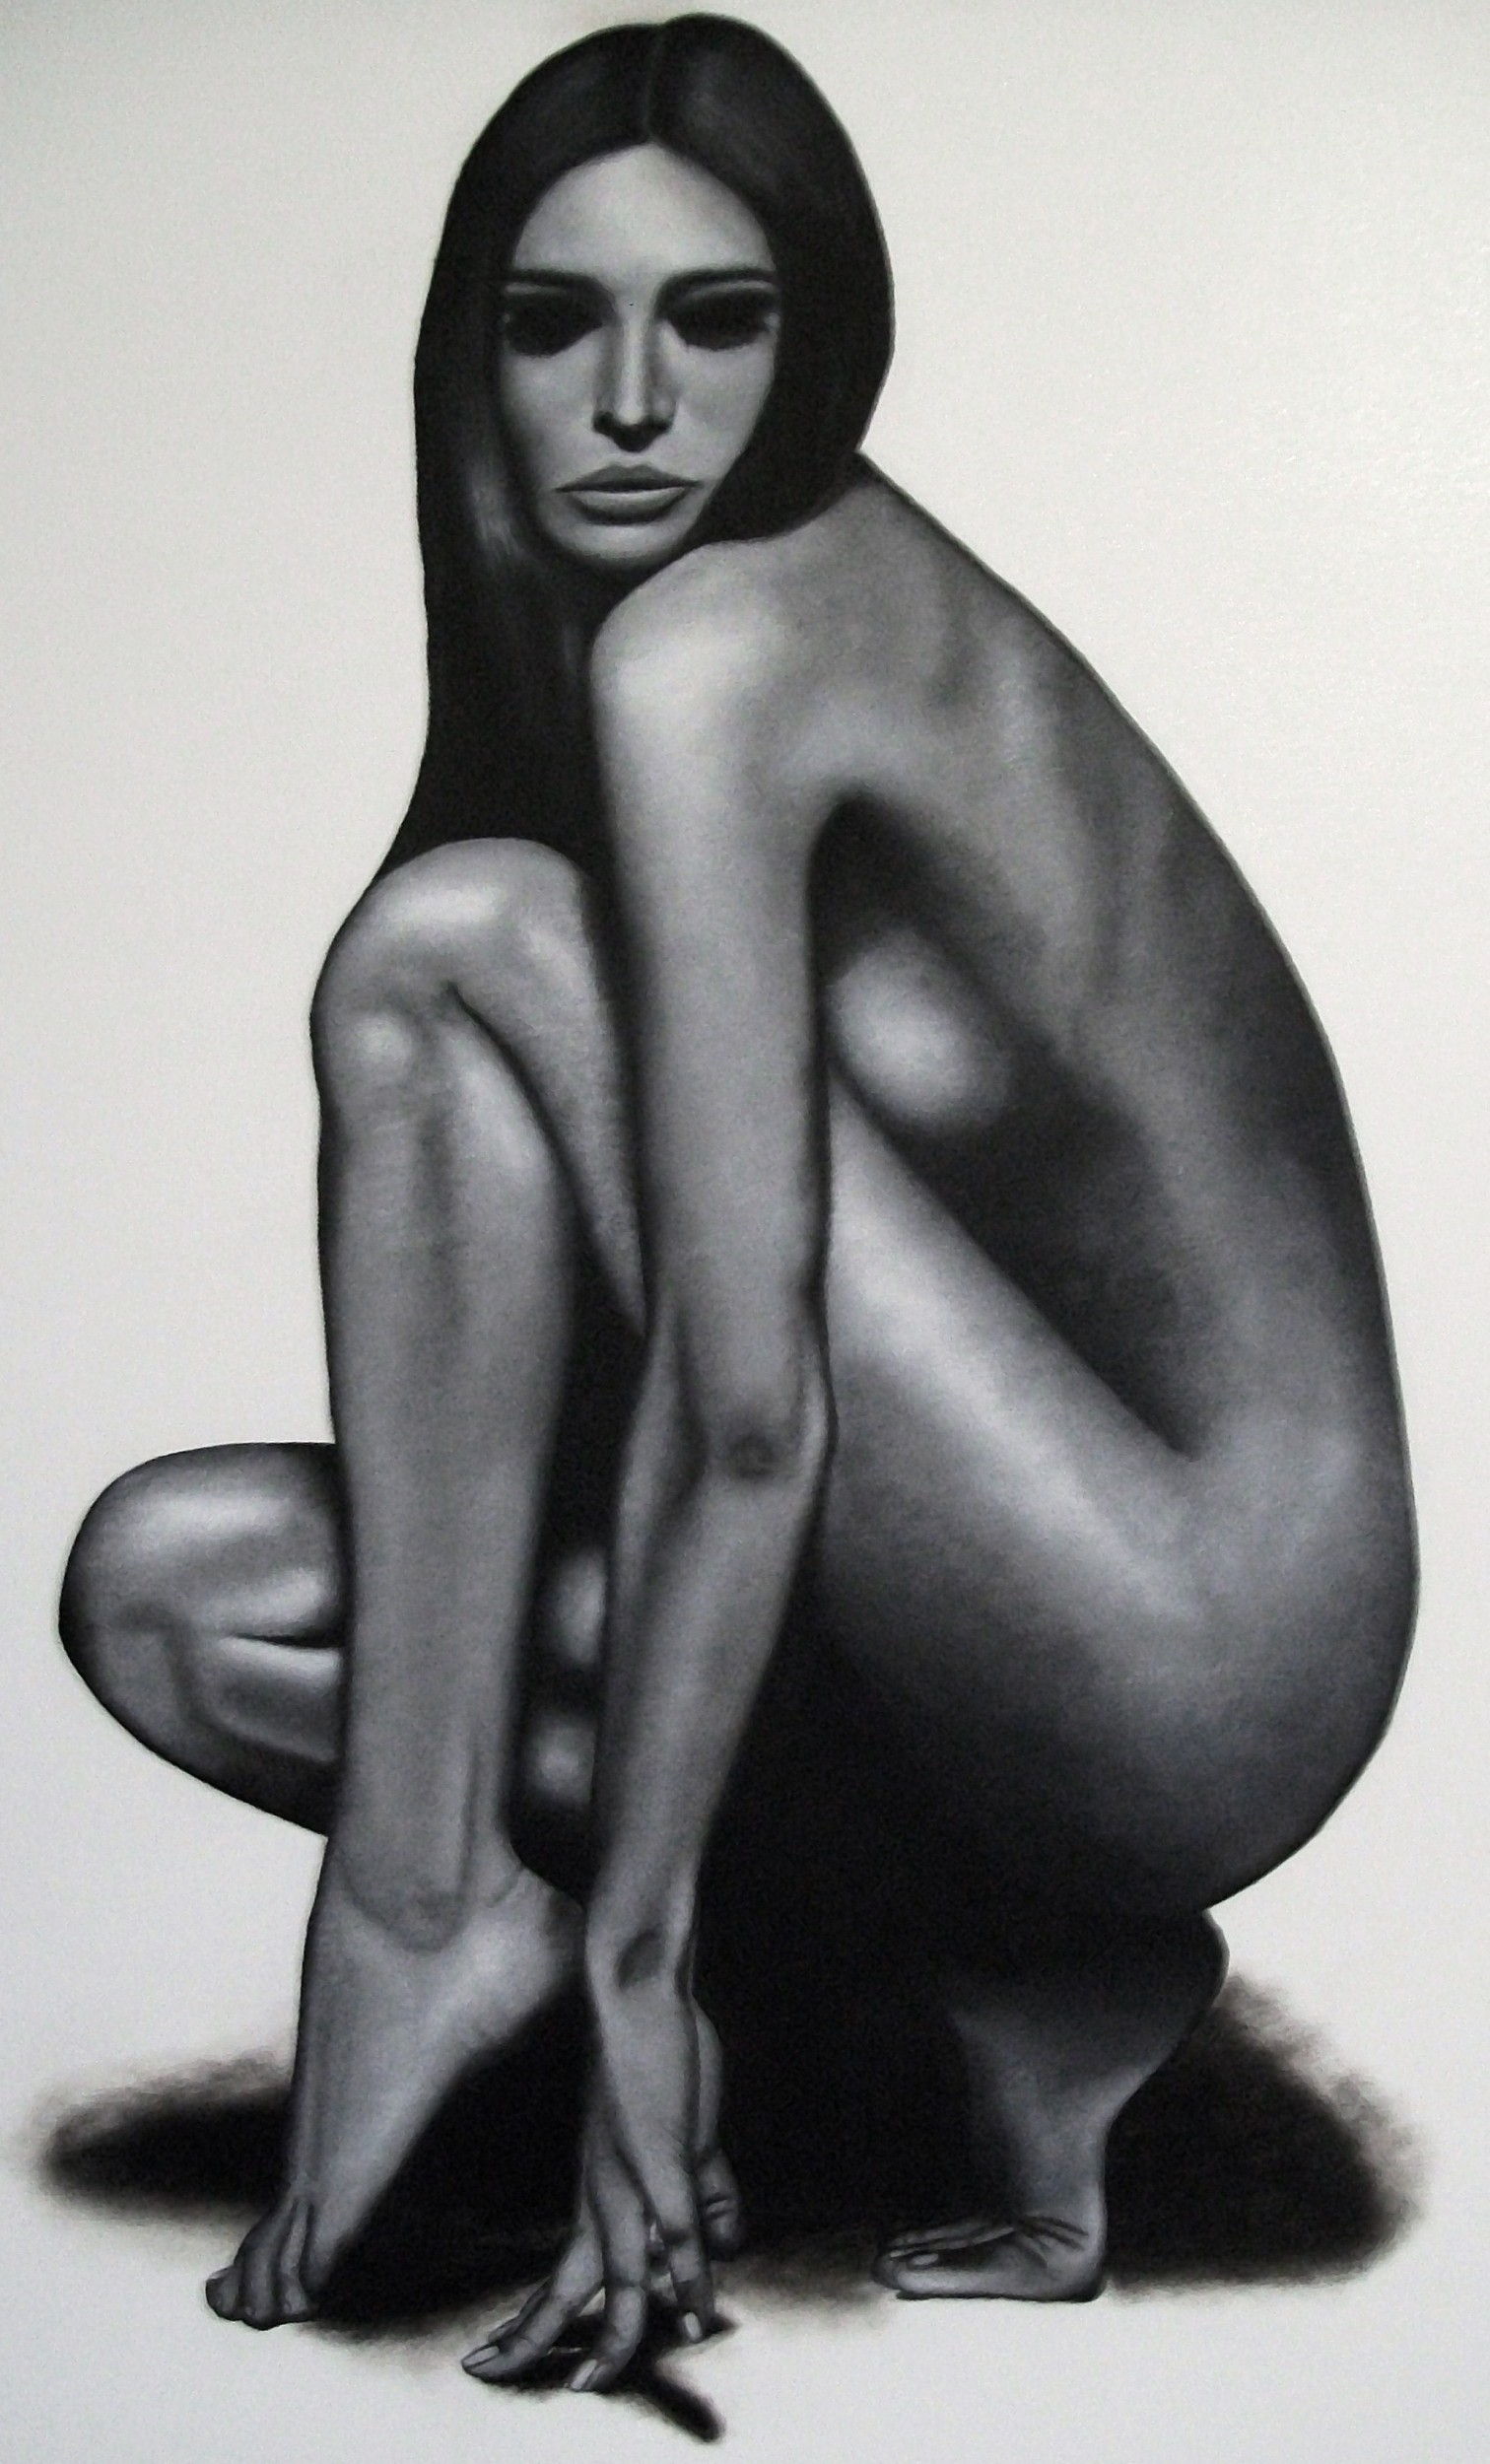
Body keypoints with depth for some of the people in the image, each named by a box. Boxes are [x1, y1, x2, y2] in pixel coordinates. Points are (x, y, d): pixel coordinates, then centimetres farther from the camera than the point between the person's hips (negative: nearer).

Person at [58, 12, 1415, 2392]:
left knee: (452, 937, -15)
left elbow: (750, 1410, -22)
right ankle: (996, 1979, 4)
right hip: (1153, 1673, 9)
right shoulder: (845, 587, 11)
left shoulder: (712, 639, -17)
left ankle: (423, 1919, -10)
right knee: (167, 1579, 5)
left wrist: (633, 1943, -14)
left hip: (1205, 1648, -9)